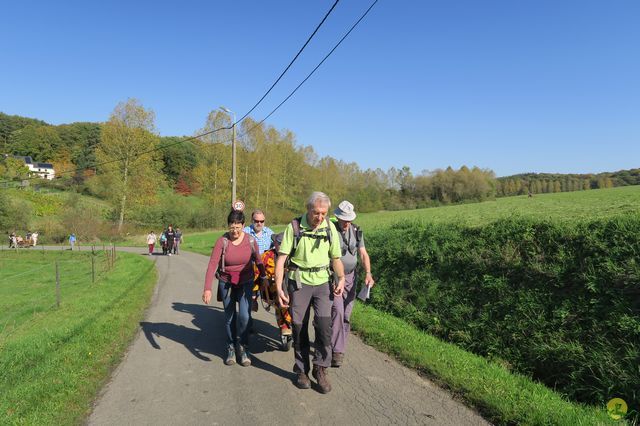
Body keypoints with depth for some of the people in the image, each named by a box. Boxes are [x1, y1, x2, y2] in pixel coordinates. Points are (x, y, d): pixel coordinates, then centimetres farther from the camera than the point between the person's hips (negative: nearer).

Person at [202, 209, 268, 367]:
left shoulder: (250, 240, -10)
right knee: (229, 317, 9)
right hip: (226, 283, 0)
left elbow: (258, 260, 5)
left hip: (245, 283, 0)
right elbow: (212, 264, -22)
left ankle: (243, 348, 11)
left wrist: (264, 278, 12)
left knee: (244, 316, -10)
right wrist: (207, 289, -30)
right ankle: (231, 348, 28)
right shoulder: (222, 241, -16)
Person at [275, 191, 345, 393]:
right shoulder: (294, 227, -9)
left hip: (322, 282, 2)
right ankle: (302, 371, 23)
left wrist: (341, 279, -6)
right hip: (298, 283, -1)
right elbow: (281, 258, -10)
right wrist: (279, 287, -18)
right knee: (299, 328, 5)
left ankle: (320, 369, 9)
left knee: (324, 324, -10)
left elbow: (336, 258, 10)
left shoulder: (330, 227, 0)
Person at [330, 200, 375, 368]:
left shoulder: (356, 231, 1)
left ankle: (339, 346, 22)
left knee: (346, 314, 7)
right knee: (337, 311, -17)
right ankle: (337, 351, -12)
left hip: (350, 277, 5)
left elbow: (363, 254, 1)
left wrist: (368, 273, -15)